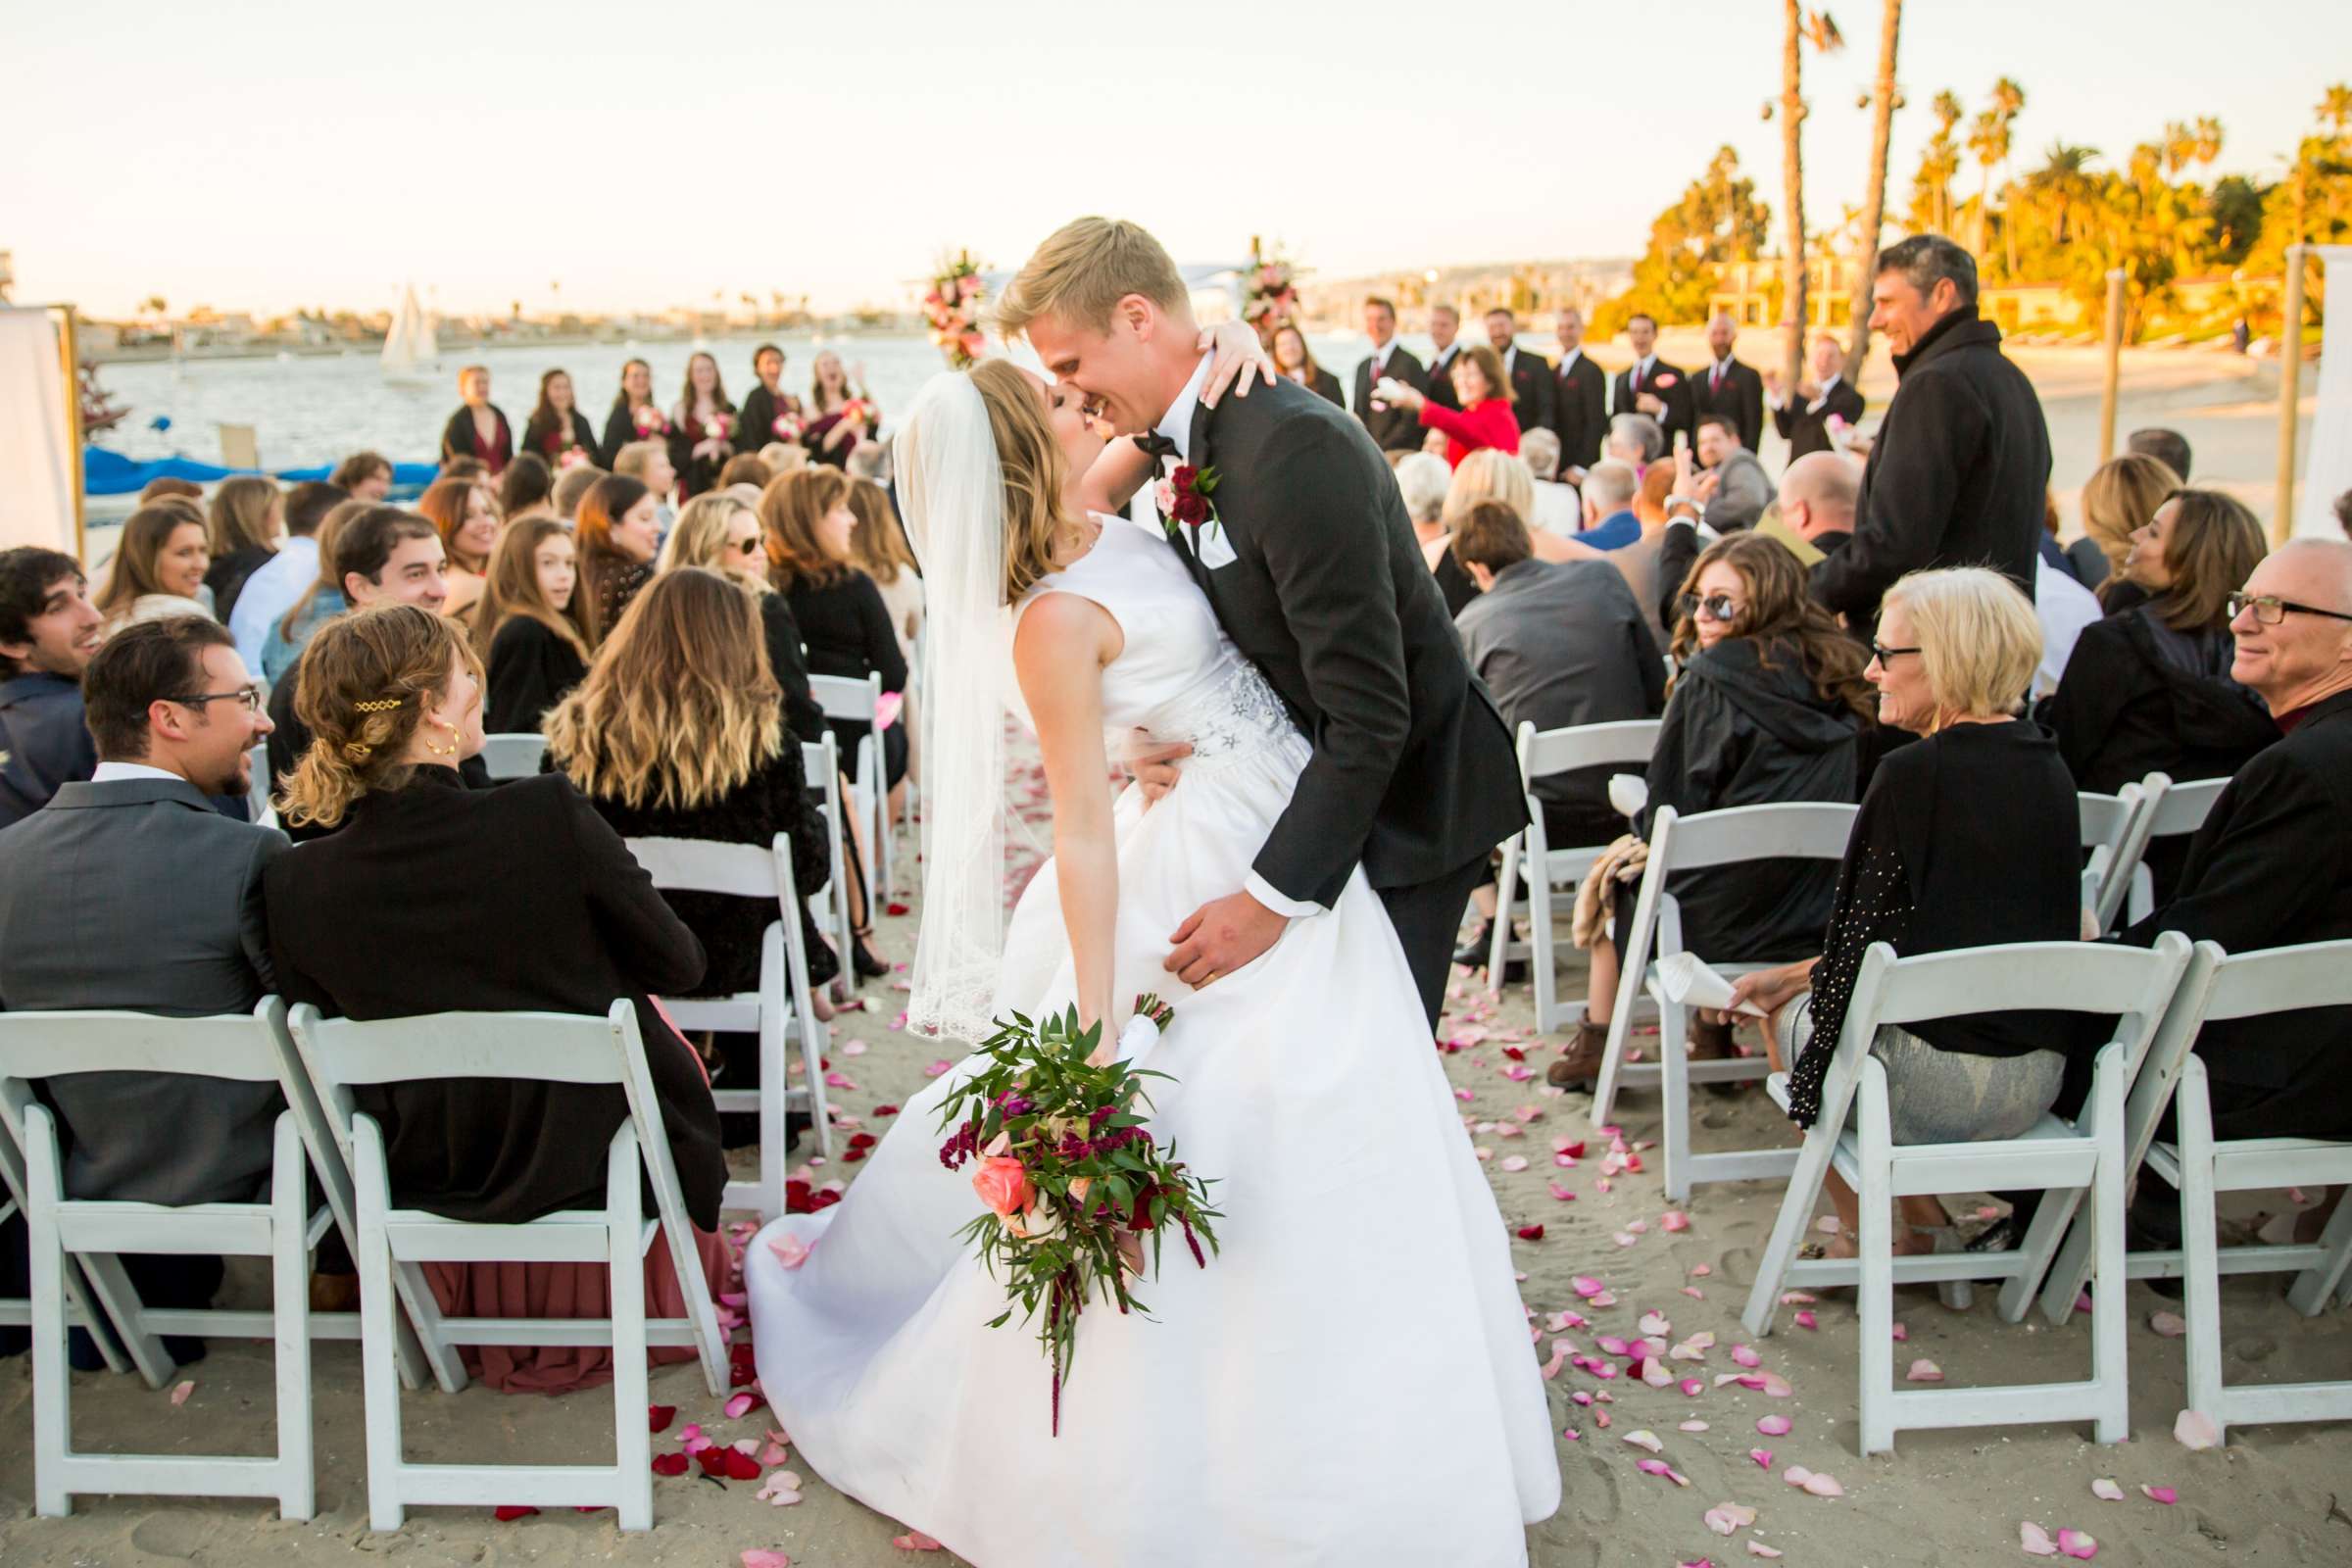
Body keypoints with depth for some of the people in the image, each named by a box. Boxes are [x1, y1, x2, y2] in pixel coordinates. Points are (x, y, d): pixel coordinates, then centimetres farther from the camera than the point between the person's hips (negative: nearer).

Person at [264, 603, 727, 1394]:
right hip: (597, 1159, -3)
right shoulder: (549, 814, -26)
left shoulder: (293, 882, -16)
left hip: (431, 1180, 4)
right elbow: (675, 964, -12)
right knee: (668, 1047, 29)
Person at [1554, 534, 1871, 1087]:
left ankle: (1596, 1041, 31)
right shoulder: (1838, 682, 3)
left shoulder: (1710, 679, -16)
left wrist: (1632, 850, 9)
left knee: (1613, 873, 23)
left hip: (1720, 925, -6)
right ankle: (1714, 1032, 37)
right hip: (1821, 920, 6)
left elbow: (1665, 818, -14)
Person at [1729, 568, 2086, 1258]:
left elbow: (1867, 936, -12)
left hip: (1940, 1084, -7)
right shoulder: (2048, 767, 8)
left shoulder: (1912, 773, -15)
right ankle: (1922, 1213, 23)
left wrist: (1787, 981, 8)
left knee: (1789, 1013, 21)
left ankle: (1862, 1233, 24)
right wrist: (1794, 972, 18)